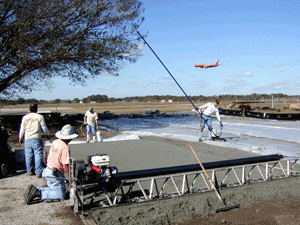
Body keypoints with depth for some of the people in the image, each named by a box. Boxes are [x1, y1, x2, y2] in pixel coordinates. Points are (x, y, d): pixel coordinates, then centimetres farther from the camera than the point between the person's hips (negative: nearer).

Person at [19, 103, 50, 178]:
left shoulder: (25, 117, 7)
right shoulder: (40, 117, -3)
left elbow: (22, 128, 12)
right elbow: (44, 127, 1)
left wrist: (20, 137, 25)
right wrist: (48, 135, 15)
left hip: (27, 139, 4)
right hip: (36, 139, -4)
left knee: (28, 156, 11)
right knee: (38, 155, -3)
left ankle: (29, 171, 22)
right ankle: (39, 172, -6)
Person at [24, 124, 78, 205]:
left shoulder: (55, 142, 5)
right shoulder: (65, 147, -20)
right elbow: (65, 166, -21)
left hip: (48, 170, 9)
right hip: (55, 174, -9)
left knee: (53, 189, 22)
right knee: (60, 194, -3)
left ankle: (34, 190, 7)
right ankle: (38, 193, -13)